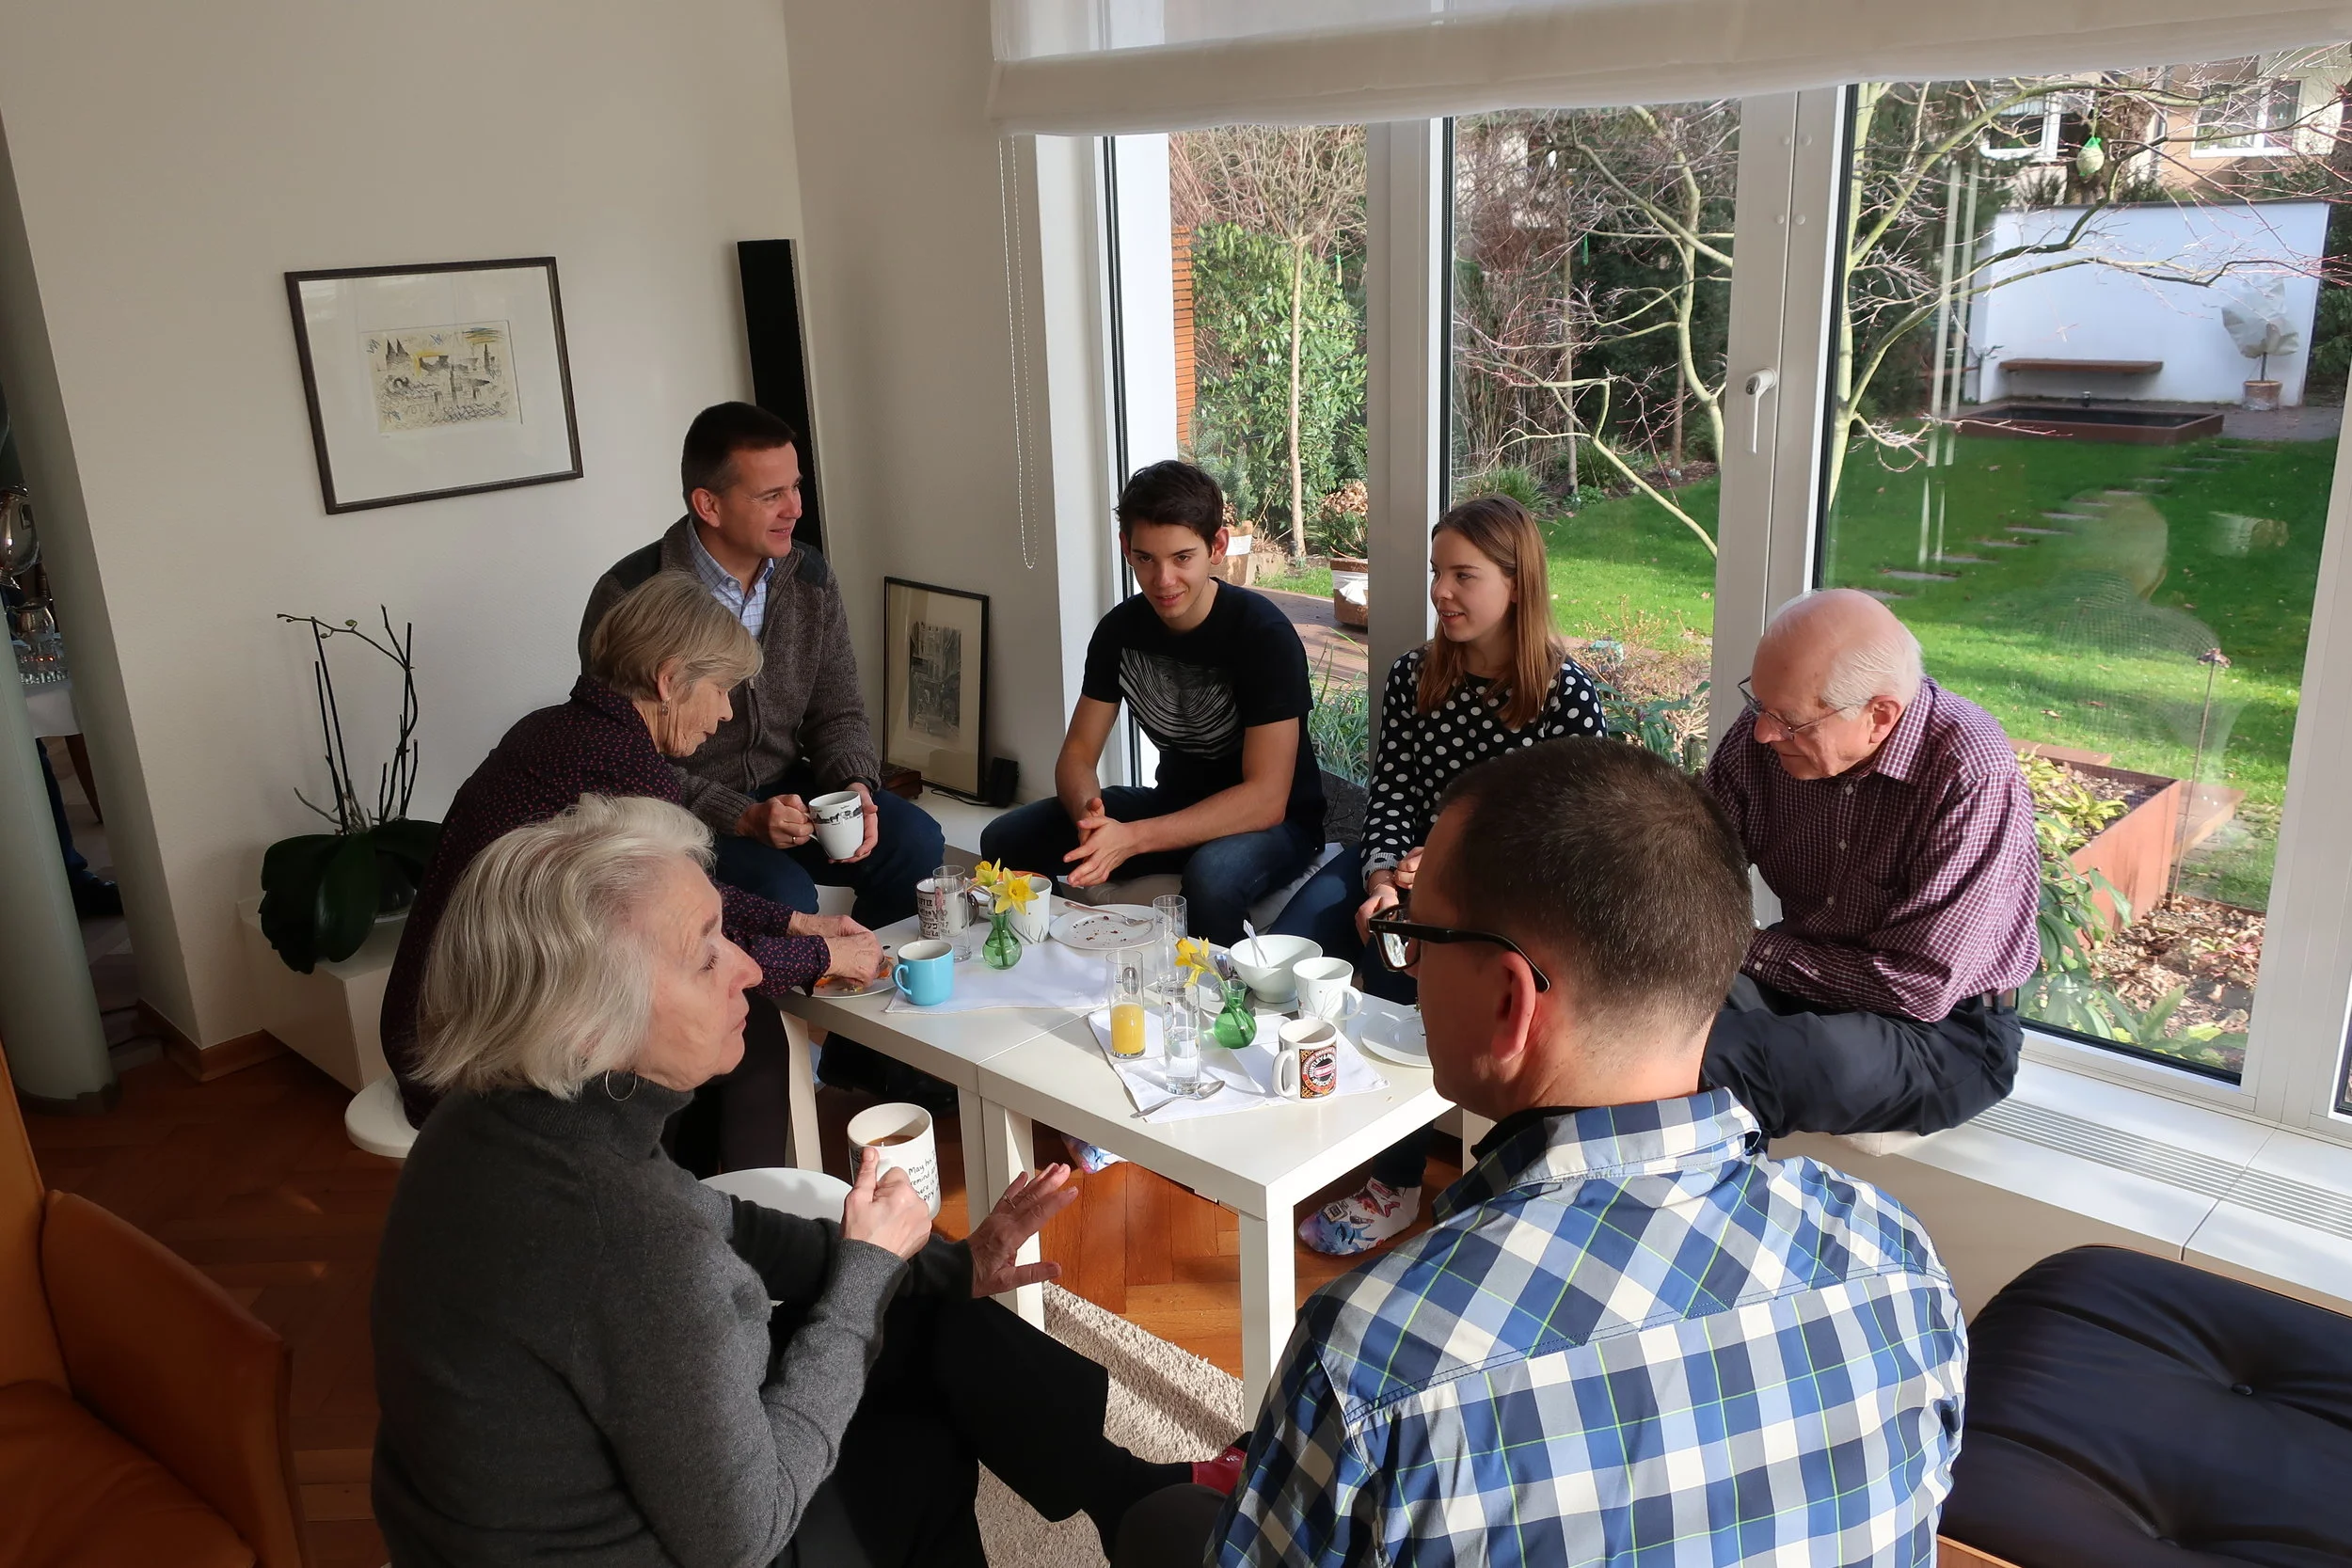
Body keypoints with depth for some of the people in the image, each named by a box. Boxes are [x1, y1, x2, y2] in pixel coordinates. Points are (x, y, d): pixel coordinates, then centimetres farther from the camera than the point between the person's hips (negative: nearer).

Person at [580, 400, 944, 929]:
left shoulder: (810, 578, 2)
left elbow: (837, 712, 8)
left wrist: (854, 785, -14)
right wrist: (742, 819, -25)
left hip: (787, 789, 6)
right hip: (685, 816, -5)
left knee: (915, 842, -15)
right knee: (783, 895, -31)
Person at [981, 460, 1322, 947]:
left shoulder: (1264, 633, -22)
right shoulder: (1121, 628, -5)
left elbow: (1266, 798, -26)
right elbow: (1077, 753, -2)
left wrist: (1132, 838, -35)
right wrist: (1090, 814, -27)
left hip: (1274, 821, -6)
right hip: (1175, 802, 6)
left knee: (1213, 876, -40)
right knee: (1006, 840, -8)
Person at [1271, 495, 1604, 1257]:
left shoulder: (1566, 695, -8)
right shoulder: (1412, 677, 6)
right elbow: (1389, 797, 3)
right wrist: (1382, 879, -17)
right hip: (1411, 869, 5)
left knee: (1401, 962, -31)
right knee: (1289, 948, -22)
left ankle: (1396, 1181, -17)